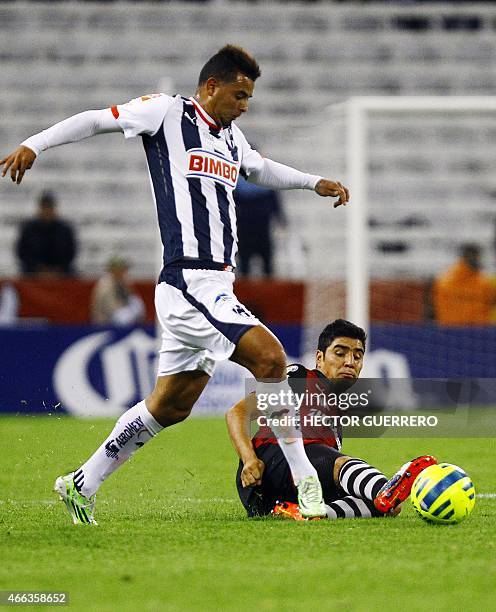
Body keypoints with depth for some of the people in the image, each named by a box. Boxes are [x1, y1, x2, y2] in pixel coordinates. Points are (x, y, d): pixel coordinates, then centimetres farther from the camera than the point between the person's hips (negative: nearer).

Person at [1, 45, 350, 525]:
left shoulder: (230, 136, 20)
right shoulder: (168, 112, -3)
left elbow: (262, 170, 41)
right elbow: (96, 120, -4)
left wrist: (315, 182, 36)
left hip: (214, 286, 9)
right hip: (189, 281, -9)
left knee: (170, 406, 13)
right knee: (269, 357, -21)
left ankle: (82, 484, 23)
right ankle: (304, 481, -17)